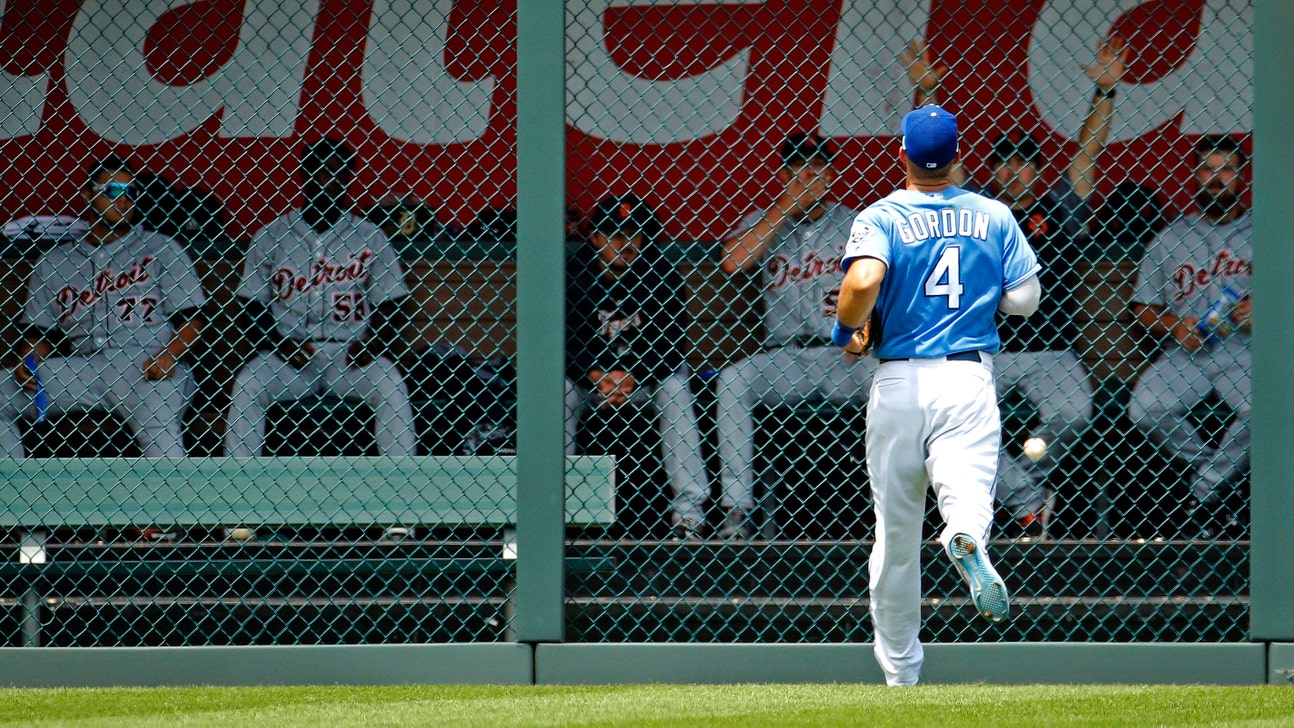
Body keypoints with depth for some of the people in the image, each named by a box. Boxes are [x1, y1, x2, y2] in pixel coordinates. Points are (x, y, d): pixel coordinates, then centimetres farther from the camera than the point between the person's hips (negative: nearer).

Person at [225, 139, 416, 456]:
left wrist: (372, 340, -10)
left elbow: (389, 301, 9)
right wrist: (279, 342, -10)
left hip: (349, 352, 0)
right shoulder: (271, 237, 8)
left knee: (390, 385, -27)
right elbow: (252, 304, 7)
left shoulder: (369, 237, 10)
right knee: (248, 385, -27)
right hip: (287, 353, 0)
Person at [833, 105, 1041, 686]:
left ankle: (899, 670, 19)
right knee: (967, 486, -14)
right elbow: (1025, 298, 6)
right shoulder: (993, 216, 7)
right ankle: (967, 537, -53)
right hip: (970, 378, 1)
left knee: (896, 530, 10)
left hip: (898, 382, -1)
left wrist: (847, 329, -3)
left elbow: (864, 280, -22)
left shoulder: (882, 218, -3)